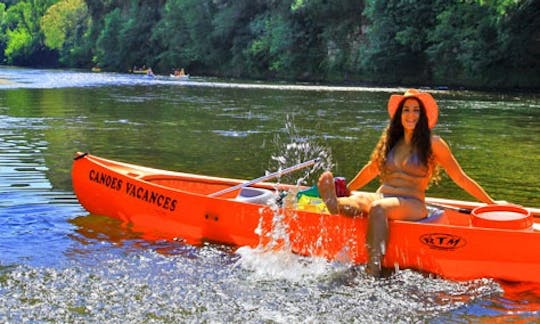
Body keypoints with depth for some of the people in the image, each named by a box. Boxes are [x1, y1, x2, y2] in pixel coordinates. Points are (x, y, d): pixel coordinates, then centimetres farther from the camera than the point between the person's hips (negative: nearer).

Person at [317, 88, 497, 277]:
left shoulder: (433, 143, 4)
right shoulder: (390, 140, 17)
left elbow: (460, 178, 9)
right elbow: (371, 169, 31)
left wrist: (492, 204, 8)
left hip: (412, 205, -4)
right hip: (382, 197, 4)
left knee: (378, 207, -37)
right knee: (360, 199, -31)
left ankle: (374, 268, -54)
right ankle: (337, 205, -66)